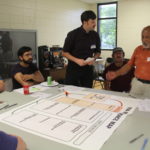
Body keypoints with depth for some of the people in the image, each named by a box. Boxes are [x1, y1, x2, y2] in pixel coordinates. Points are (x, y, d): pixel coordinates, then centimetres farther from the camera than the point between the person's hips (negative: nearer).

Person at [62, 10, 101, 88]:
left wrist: (93, 59, -9)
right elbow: (64, 52, -7)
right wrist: (77, 60, -20)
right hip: (73, 69, -3)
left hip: (88, 69, 3)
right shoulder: (73, 34, -12)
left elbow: (97, 52, 12)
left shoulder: (95, 35, -1)